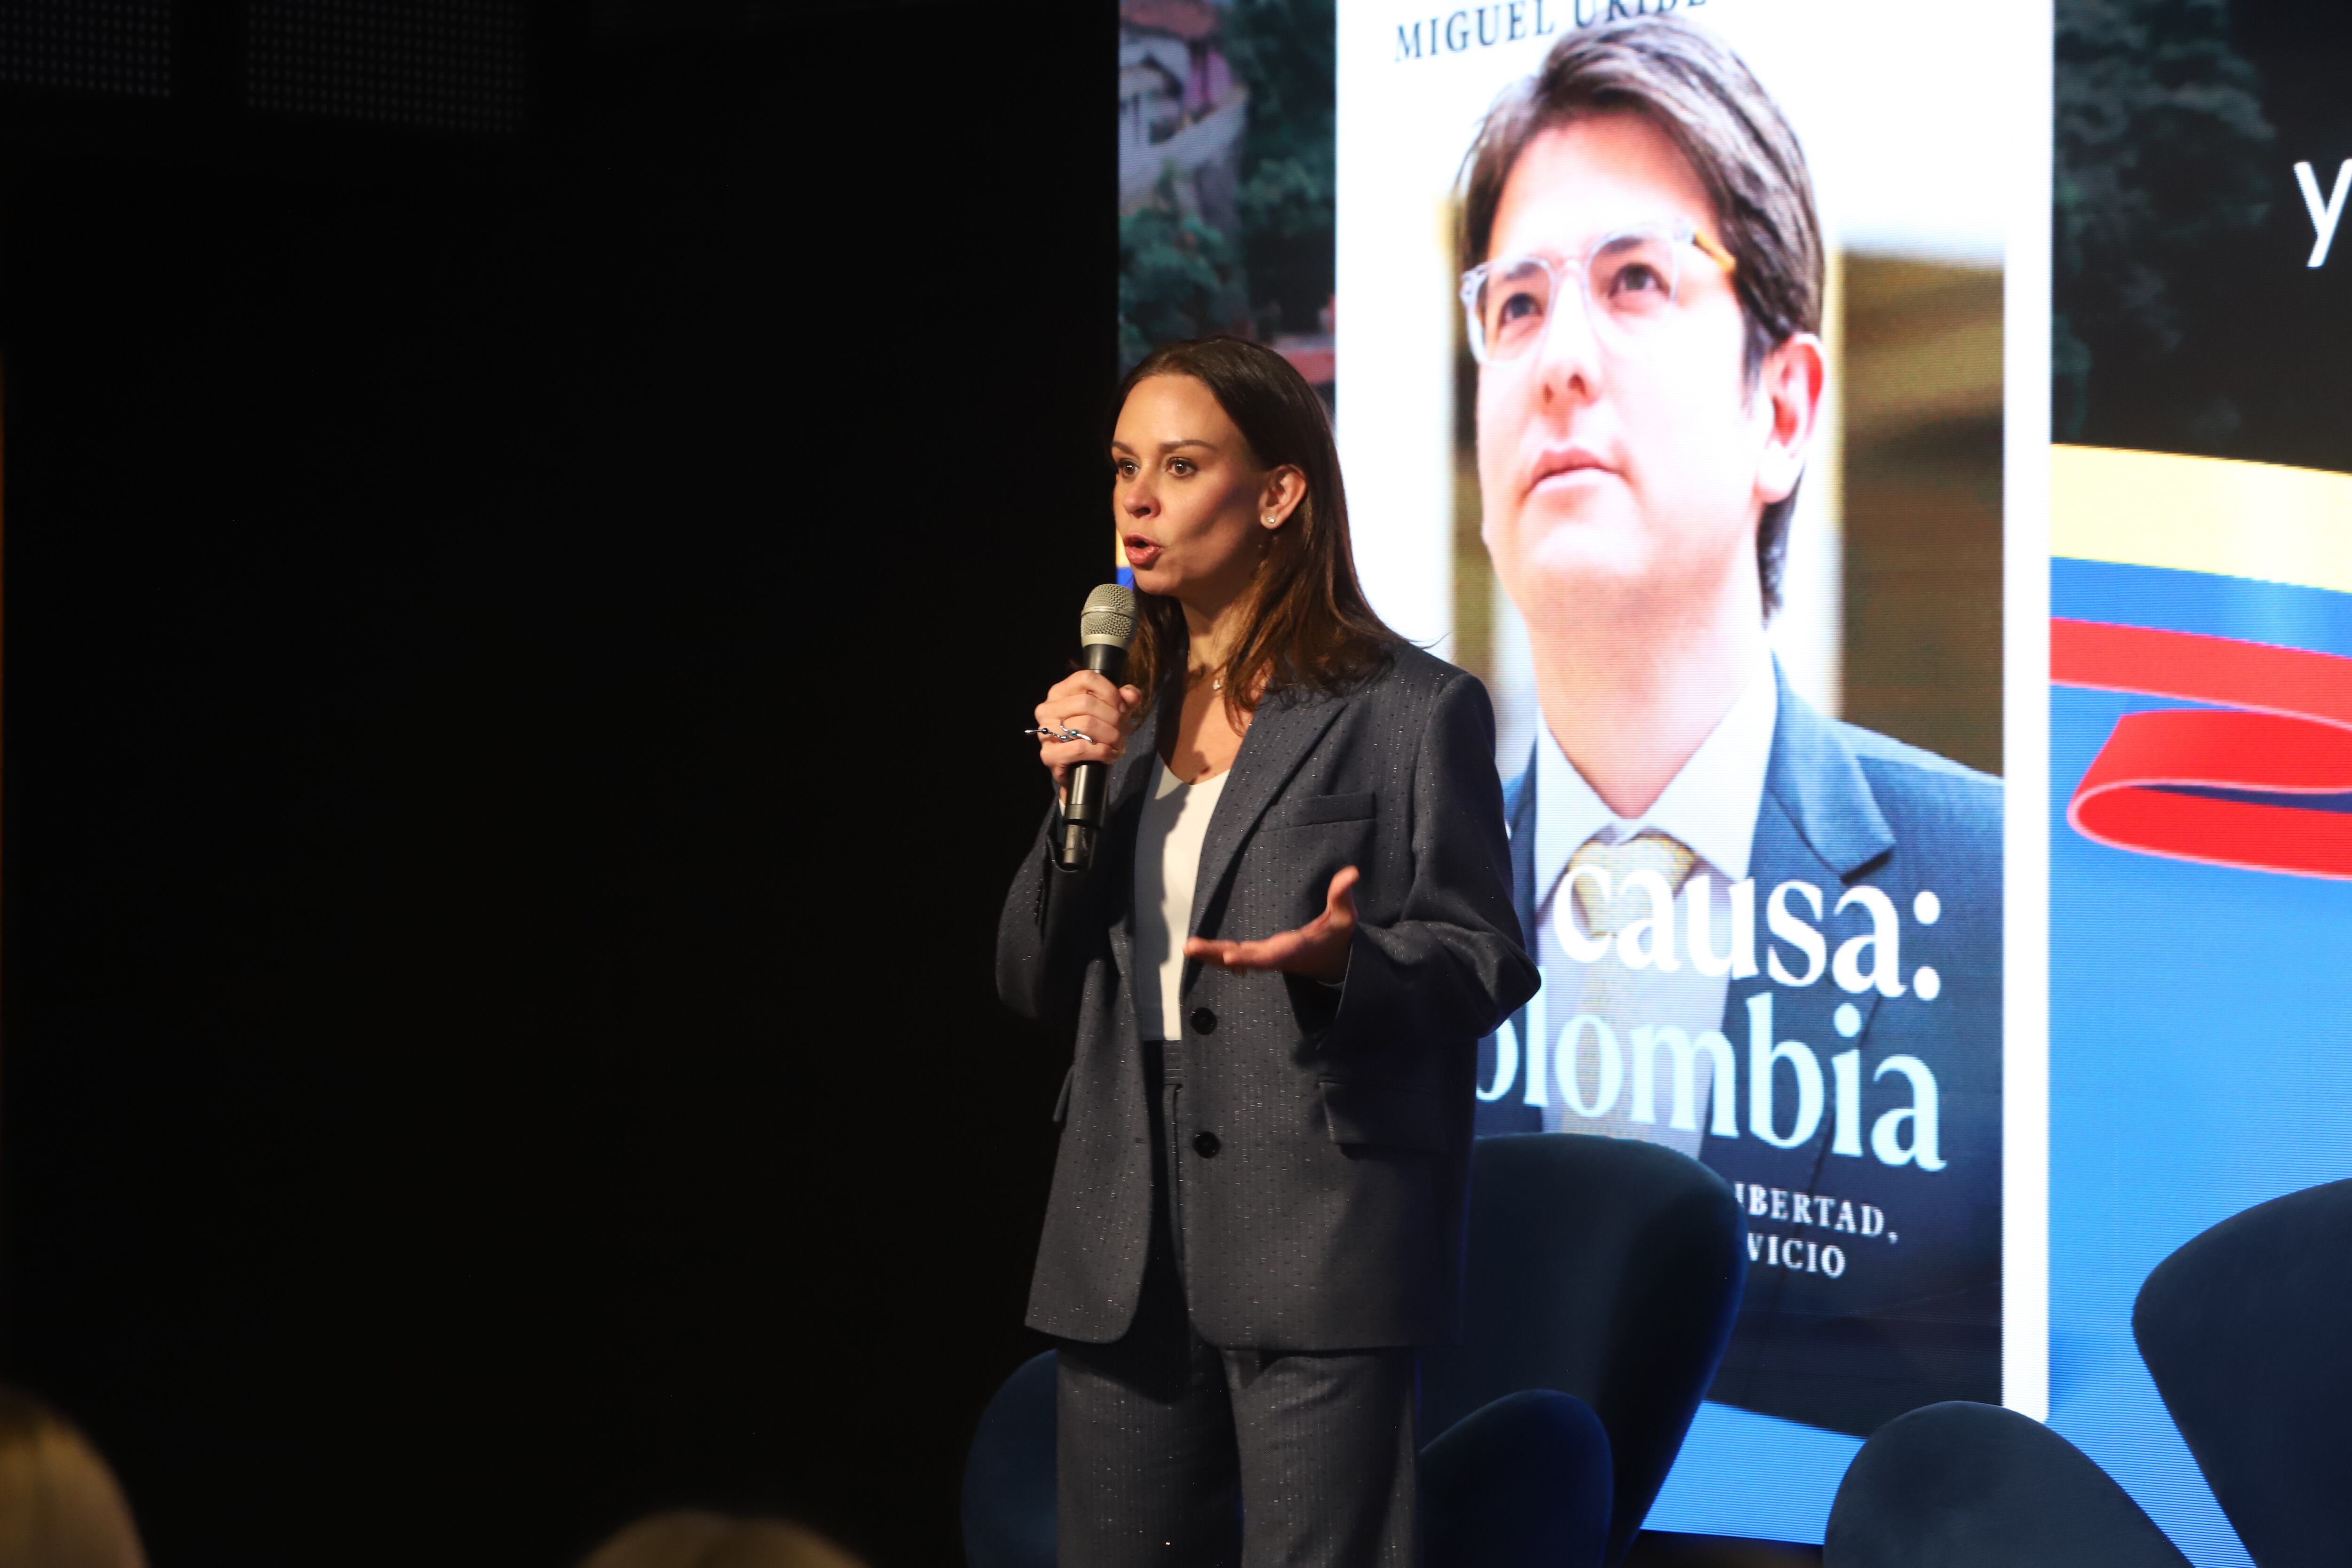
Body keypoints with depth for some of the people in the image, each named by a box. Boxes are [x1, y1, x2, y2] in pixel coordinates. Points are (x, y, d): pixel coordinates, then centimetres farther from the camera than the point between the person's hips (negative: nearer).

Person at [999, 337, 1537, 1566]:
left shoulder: (1414, 712, -2)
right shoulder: (1122, 715, 15)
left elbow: (1483, 958, -3)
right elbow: (1034, 987, 14)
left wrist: (1340, 958, -23)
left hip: (1319, 1246, -6)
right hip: (1126, 1254, 6)